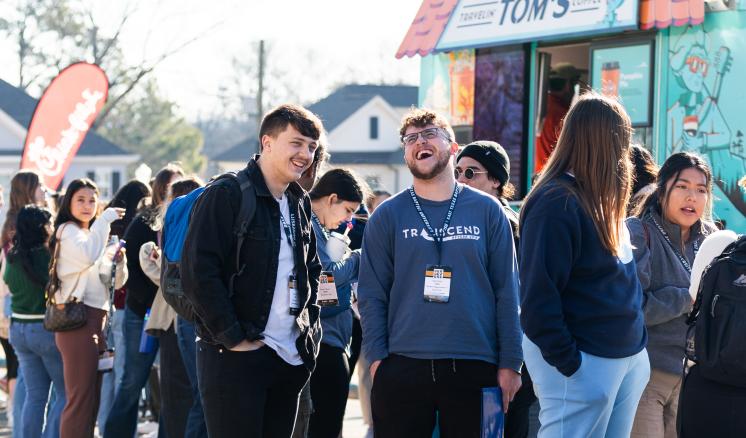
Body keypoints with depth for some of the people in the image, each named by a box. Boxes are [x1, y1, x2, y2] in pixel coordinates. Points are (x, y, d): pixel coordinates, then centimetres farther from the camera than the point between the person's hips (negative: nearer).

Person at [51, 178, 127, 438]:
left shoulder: (91, 234, 24)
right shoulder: (68, 231, -2)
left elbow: (116, 282, 21)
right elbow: (87, 256, -25)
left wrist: (119, 261, 0)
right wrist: (105, 220, -16)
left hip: (95, 321, 9)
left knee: (91, 400, 10)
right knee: (80, 399, -13)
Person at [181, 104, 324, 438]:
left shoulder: (300, 203, 14)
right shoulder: (226, 196, -10)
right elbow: (198, 273, -17)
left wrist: (310, 327, 12)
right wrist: (234, 338, -17)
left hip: (291, 357, 7)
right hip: (236, 357, -7)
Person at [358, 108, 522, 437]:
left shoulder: (486, 210, 6)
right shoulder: (388, 216, 6)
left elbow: (506, 291, 4)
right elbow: (372, 295, 4)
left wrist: (510, 363, -1)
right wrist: (377, 359, -5)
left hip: (475, 370, 0)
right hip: (402, 368, 0)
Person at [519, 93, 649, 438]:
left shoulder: (599, 200, 12)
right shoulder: (557, 203, -16)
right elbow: (539, 295, -20)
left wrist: (635, 346, 12)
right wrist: (566, 362, -20)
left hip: (627, 356, 9)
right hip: (583, 362, -9)